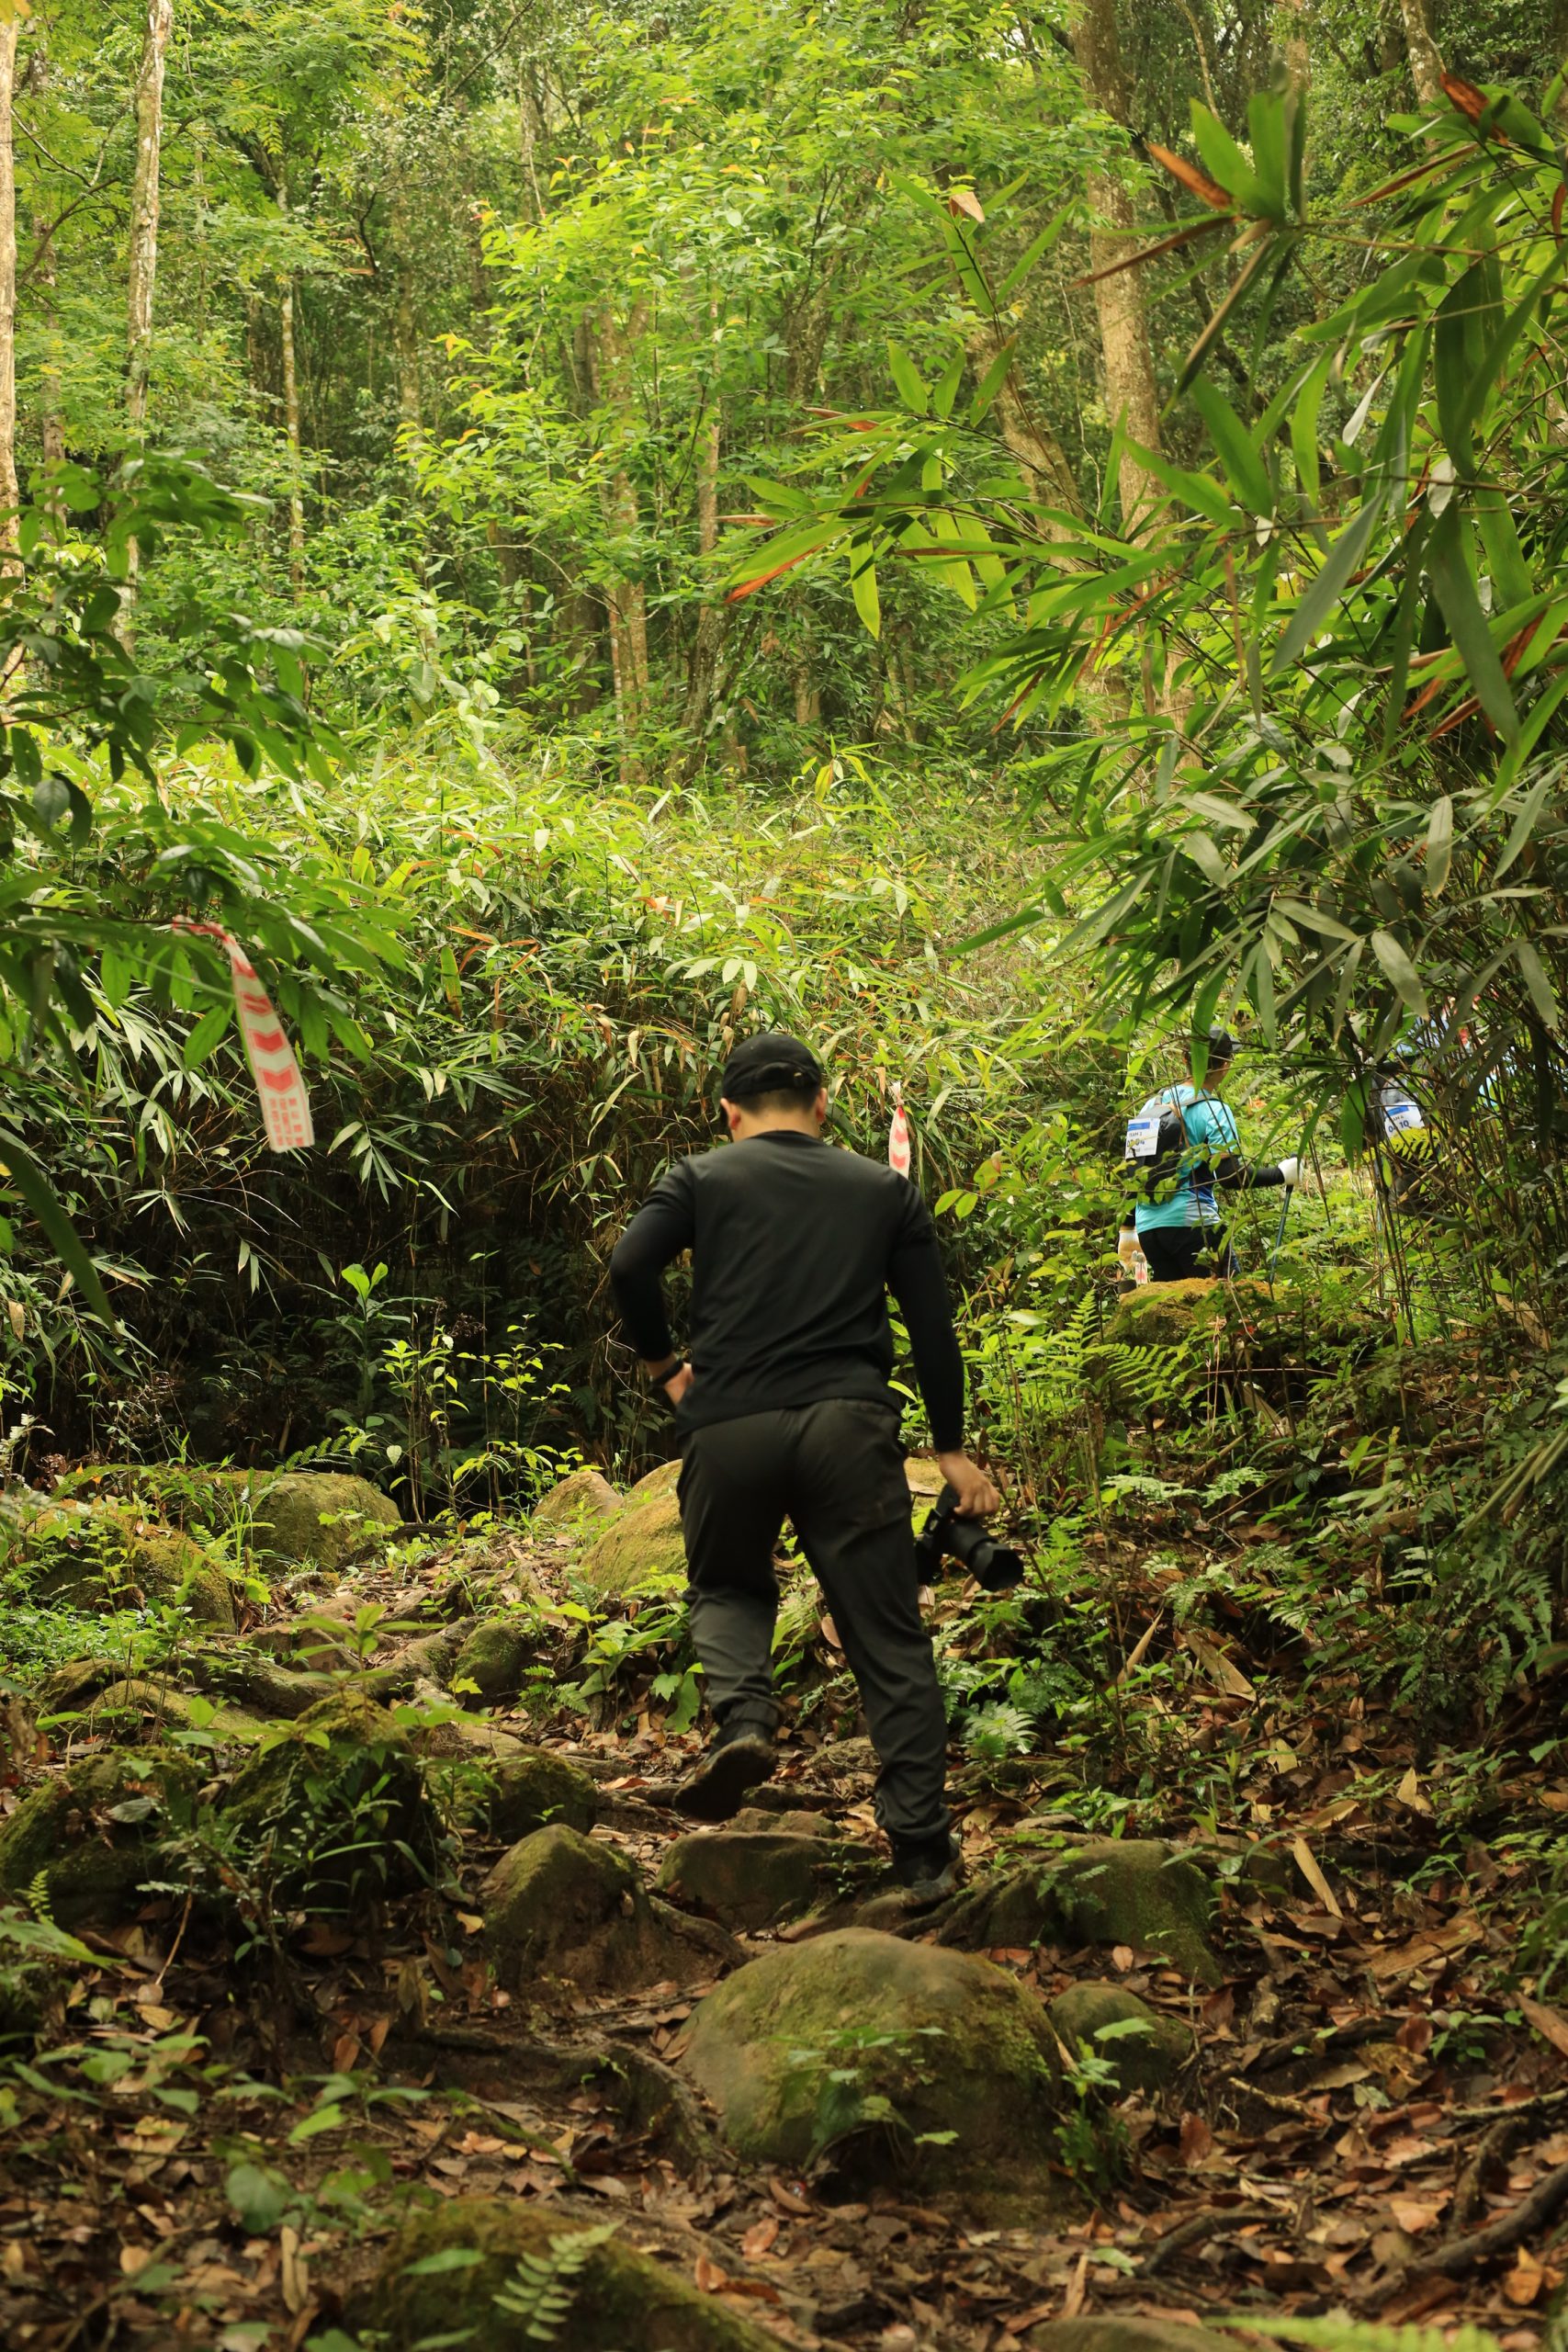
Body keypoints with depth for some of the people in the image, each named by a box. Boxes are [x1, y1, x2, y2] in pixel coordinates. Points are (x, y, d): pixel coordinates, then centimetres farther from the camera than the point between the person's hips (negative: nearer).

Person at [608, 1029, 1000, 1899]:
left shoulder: (701, 1177, 11)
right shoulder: (883, 1189, 17)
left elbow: (630, 1265, -7)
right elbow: (932, 1324, 12)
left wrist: (662, 1363, 8)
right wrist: (952, 1449, 17)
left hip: (729, 1428, 0)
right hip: (849, 1426, 1)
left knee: (726, 1587, 25)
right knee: (890, 1641, 5)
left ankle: (742, 1714, -4)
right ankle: (923, 1854, 4)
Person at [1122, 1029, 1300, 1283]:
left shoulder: (1153, 1103, 13)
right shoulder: (1214, 1110, -7)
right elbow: (1230, 1176, -14)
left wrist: (1126, 1230, 21)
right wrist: (1280, 1174, -2)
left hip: (1147, 1225, 7)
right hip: (1191, 1222, -7)